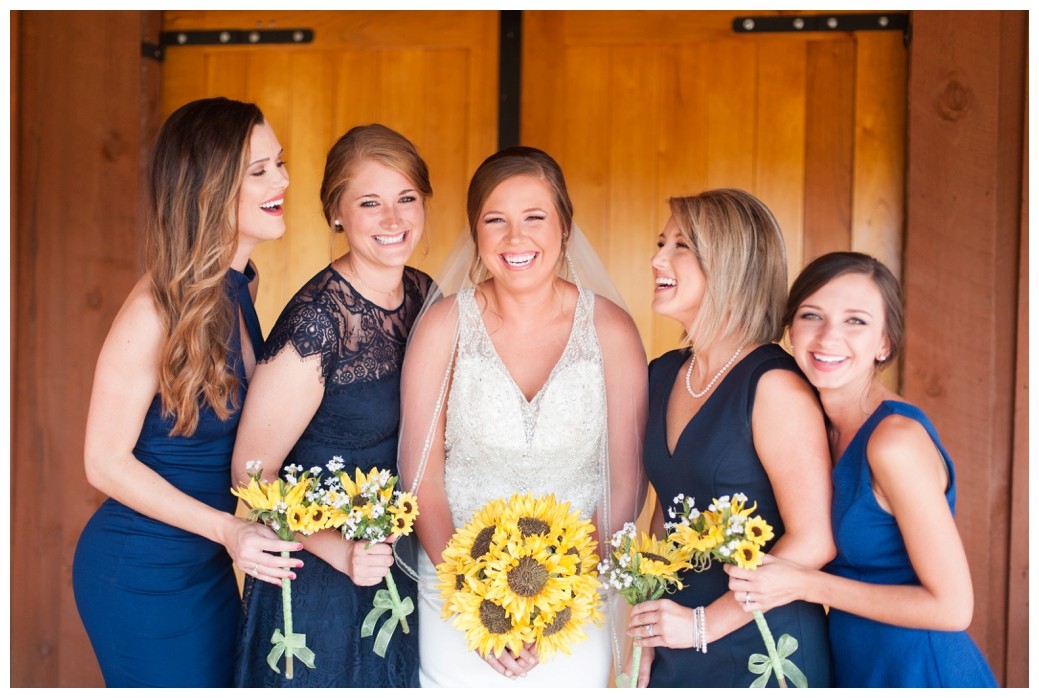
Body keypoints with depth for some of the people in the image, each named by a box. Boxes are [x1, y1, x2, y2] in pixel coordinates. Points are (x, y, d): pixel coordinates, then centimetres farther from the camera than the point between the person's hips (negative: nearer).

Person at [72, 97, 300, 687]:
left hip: (209, 566, 8)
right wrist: (227, 528, -24)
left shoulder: (241, 285, 2)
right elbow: (106, 461, -17)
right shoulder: (160, 307, -22)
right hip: (142, 573, -8)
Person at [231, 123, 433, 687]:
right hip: (319, 582, -6)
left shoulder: (423, 295, -2)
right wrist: (338, 551, -27)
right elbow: (251, 476, -17)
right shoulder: (317, 320, -22)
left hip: (400, 570, 6)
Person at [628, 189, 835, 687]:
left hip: (762, 654, -6)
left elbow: (814, 541, -19)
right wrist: (649, 634, 4)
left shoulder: (773, 386, -18)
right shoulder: (663, 376, 3)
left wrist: (704, 623, -15)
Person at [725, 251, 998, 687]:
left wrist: (805, 585, -21)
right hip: (856, 666, 7)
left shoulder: (896, 438, -24)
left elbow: (952, 607, -22)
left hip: (921, 670, -7)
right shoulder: (827, 427, -1)